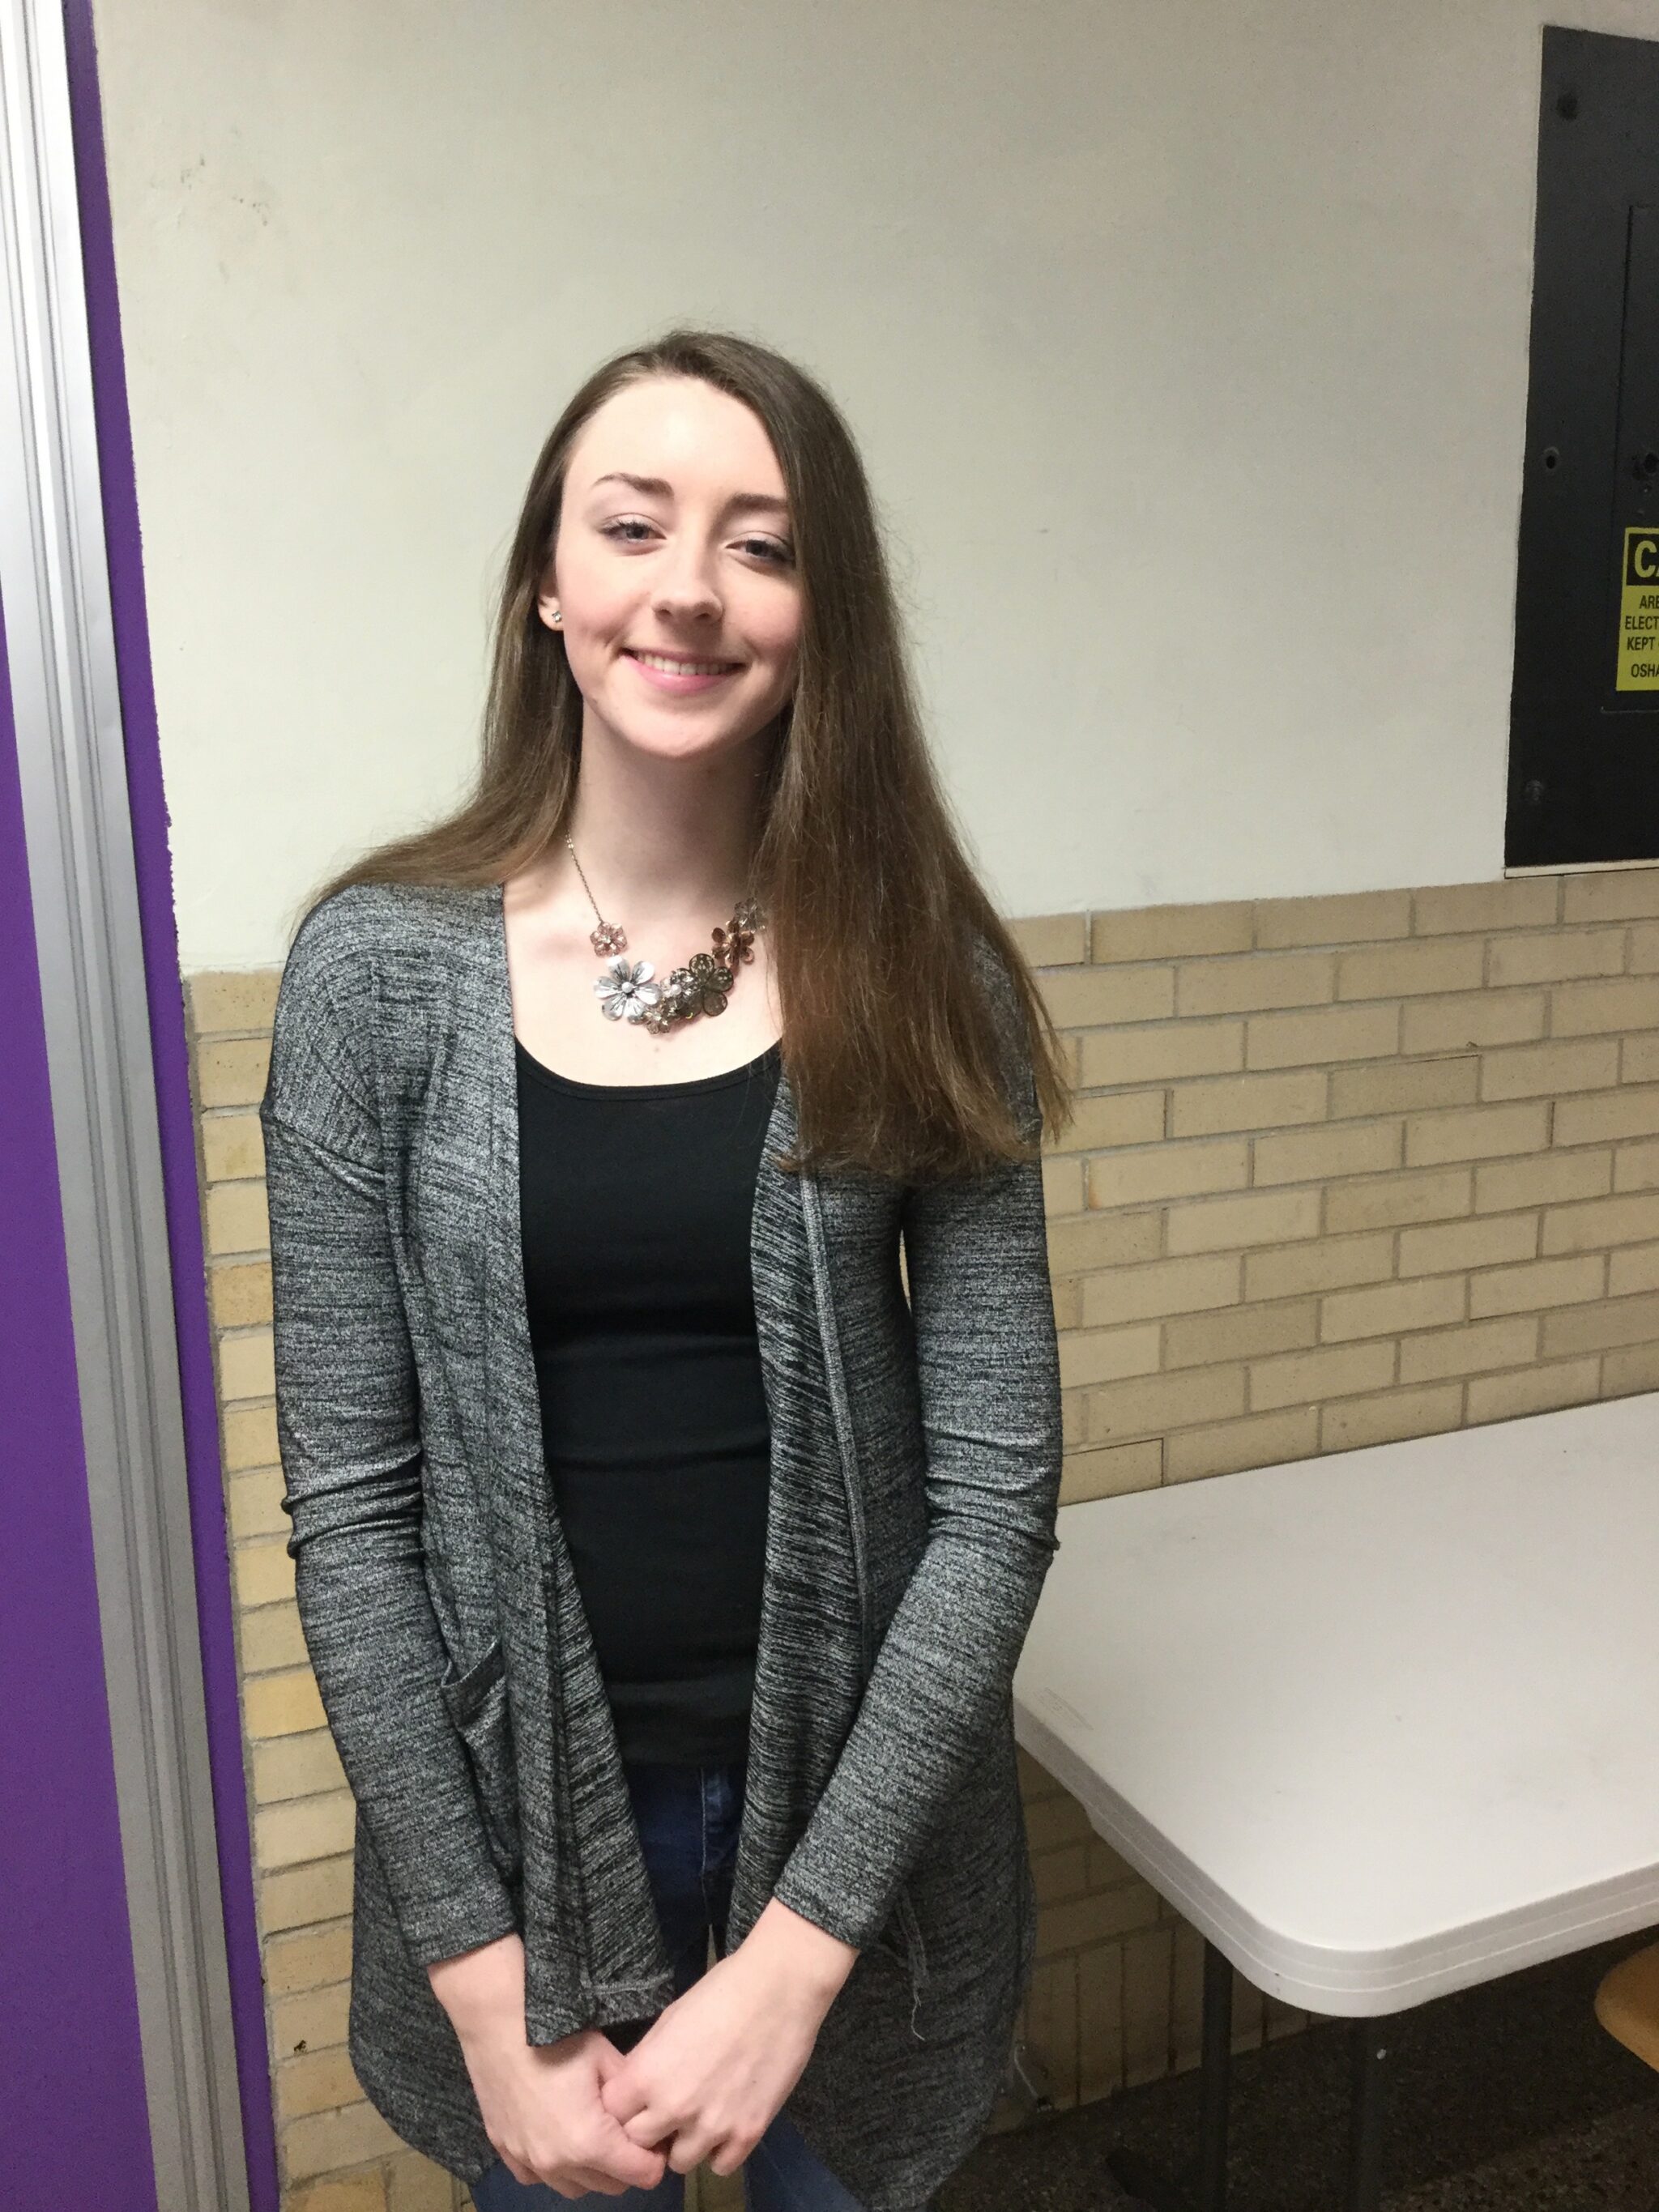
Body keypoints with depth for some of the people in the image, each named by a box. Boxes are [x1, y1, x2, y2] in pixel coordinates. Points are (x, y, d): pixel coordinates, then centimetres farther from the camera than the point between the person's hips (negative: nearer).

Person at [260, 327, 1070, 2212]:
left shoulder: (924, 979, -8)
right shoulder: (379, 968, -10)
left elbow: (995, 1483, -9)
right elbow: (349, 1500, -8)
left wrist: (799, 1943, -13)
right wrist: (483, 1975, -9)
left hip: (858, 1805, 1)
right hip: (515, 1823, 0)